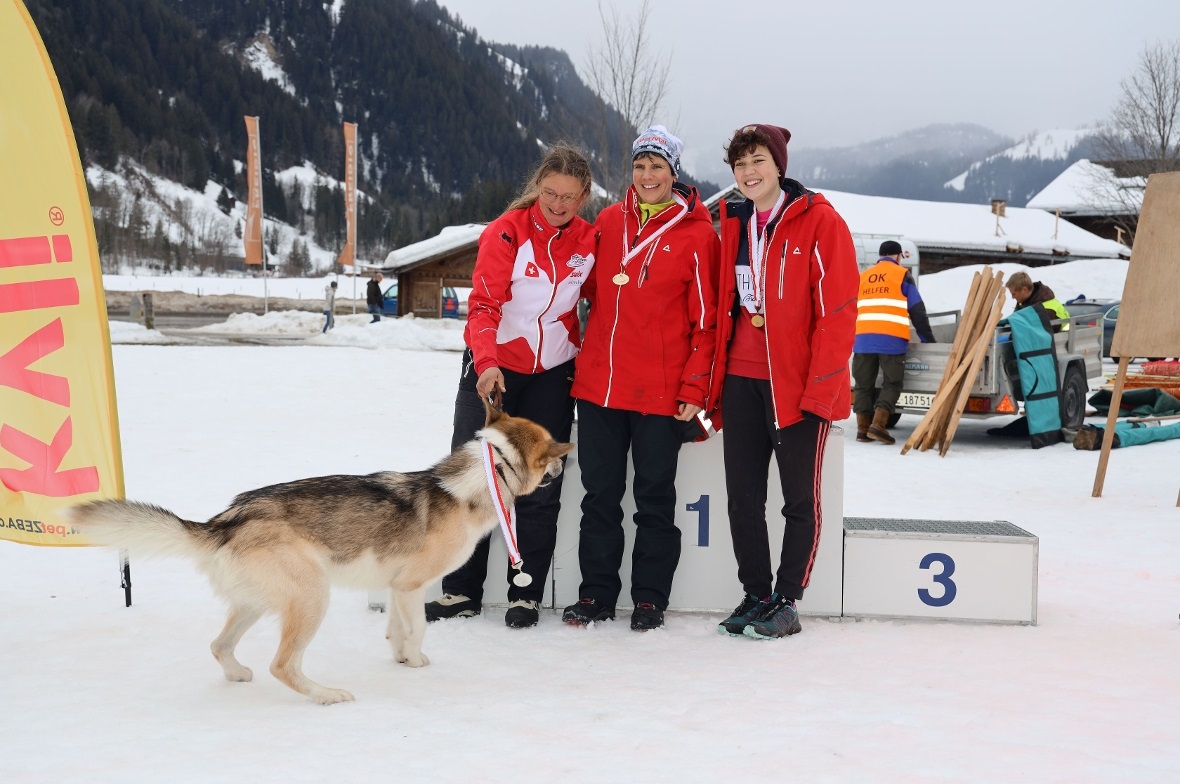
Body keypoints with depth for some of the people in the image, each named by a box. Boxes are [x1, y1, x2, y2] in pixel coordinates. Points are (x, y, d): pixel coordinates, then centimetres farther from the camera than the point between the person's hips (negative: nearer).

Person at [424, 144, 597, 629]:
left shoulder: (589, 241, 0)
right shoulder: (507, 232, -10)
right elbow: (483, 305, -16)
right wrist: (486, 361, -31)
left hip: (553, 375, 2)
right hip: (493, 368, -2)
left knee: (540, 488, 2)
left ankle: (527, 595, 12)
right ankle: (462, 592, 10)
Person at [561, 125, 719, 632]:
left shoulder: (696, 234, -4)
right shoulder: (608, 222, 8)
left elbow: (706, 318, -4)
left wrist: (694, 388, -9)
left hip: (660, 391, -4)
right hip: (599, 383, 4)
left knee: (654, 496, 7)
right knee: (600, 493, 10)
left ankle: (650, 598, 18)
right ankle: (596, 593, 22)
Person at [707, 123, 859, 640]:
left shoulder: (819, 221, -7)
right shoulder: (735, 225, 10)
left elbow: (838, 309, -12)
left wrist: (821, 389, -17)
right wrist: (713, 383, 10)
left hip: (800, 384, -5)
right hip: (741, 380, 6)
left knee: (800, 498, 5)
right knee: (742, 495, 8)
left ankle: (786, 602, 16)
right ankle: (756, 595, 20)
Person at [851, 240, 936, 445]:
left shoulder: (862, 277, 20)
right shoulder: (902, 275, 8)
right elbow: (917, 311, 7)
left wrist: (851, 336, 34)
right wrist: (927, 339, 13)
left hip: (863, 339, 4)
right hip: (891, 339, -4)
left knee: (863, 384, 10)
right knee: (891, 383, 3)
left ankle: (863, 428, 6)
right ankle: (878, 424, -10)